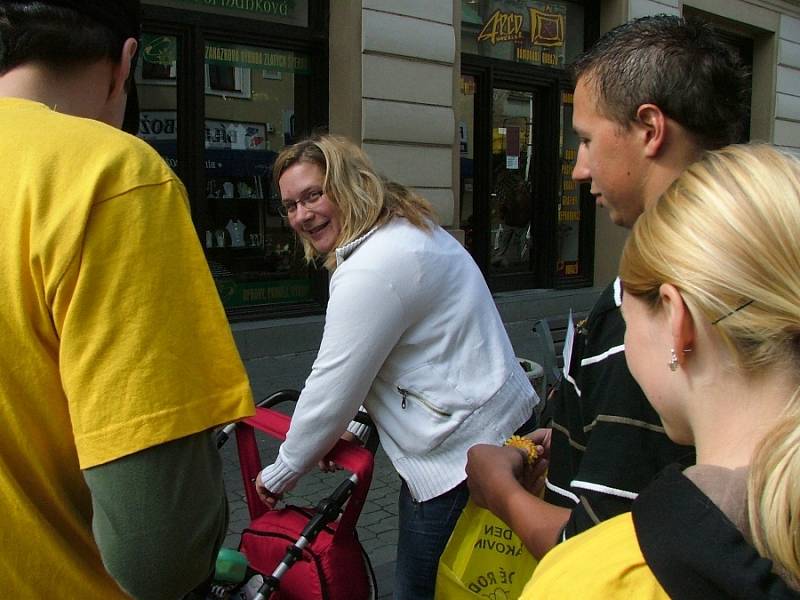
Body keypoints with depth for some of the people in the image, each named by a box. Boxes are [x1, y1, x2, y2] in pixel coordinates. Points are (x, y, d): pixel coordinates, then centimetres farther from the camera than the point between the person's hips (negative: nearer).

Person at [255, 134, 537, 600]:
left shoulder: (371, 271, -22)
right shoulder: (407, 229, 11)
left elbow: (331, 391, -17)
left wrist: (280, 474, -2)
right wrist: (354, 427, 17)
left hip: (463, 453, -10)